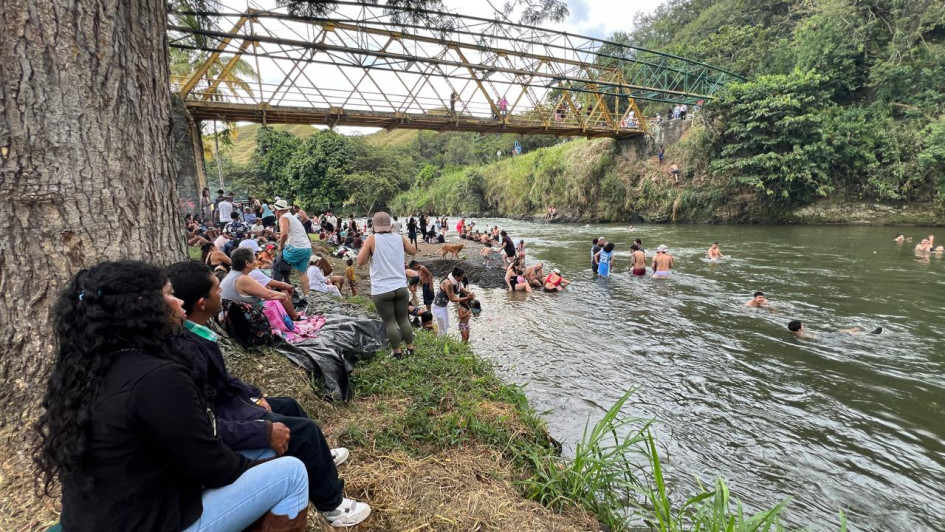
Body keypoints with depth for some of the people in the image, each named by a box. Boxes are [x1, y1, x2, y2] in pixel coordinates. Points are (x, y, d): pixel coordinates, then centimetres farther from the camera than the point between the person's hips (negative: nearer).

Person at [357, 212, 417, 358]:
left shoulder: (372, 239, -8)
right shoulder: (400, 238, 1)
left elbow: (361, 261, -6)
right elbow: (413, 252, 17)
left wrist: (365, 247, 8)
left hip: (381, 290, -3)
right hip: (401, 287, 3)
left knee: (389, 322, 8)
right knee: (403, 319, 16)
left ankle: (397, 351, 15)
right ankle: (410, 348, 23)